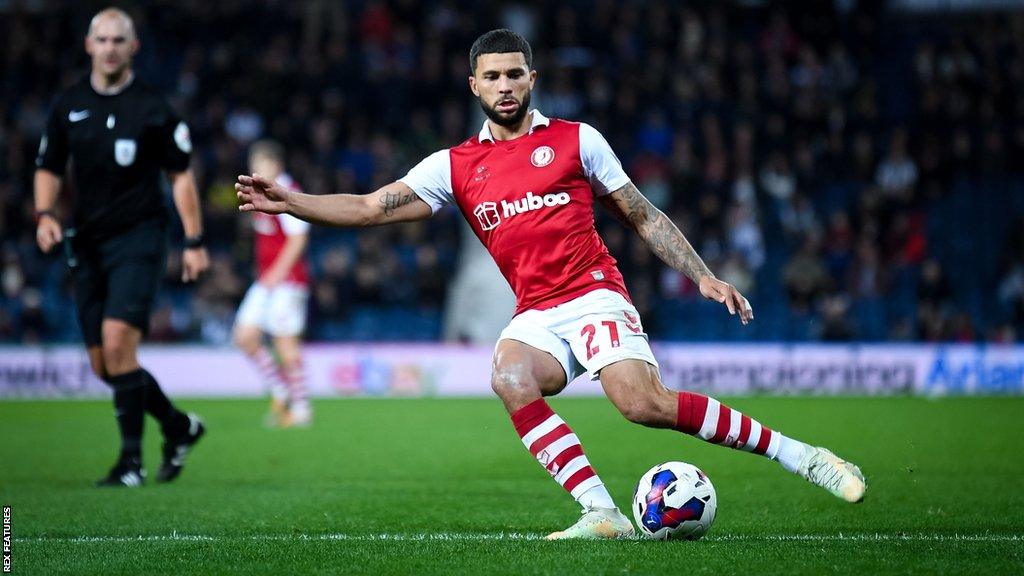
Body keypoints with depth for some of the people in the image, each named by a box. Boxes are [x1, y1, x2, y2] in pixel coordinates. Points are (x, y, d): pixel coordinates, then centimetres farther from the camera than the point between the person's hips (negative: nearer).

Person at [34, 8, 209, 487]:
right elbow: (49, 169, 15)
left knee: (117, 341, -20)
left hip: (138, 237, -5)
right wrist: (44, 214, -4)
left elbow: (180, 175, 1)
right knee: (103, 366, 5)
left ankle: (131, 460, -11)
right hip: (87, 244, 5)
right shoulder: (67, 106, 7)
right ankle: (179, 427, 27)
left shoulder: (151, 109, -4)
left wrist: (194, 241, -3)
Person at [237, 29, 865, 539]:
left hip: (595, 295, -3)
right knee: (510, 379, -31)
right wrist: (288, 202, -8)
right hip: (535, 315, 3)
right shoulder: (456, 166, 11)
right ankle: (602, 513, -29)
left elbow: (644, 216, 12)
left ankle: (796, 454, -12)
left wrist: (704, 277, 5)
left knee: (643, 403, -26)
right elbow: (371, 209, 5)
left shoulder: (575, 140, 7)